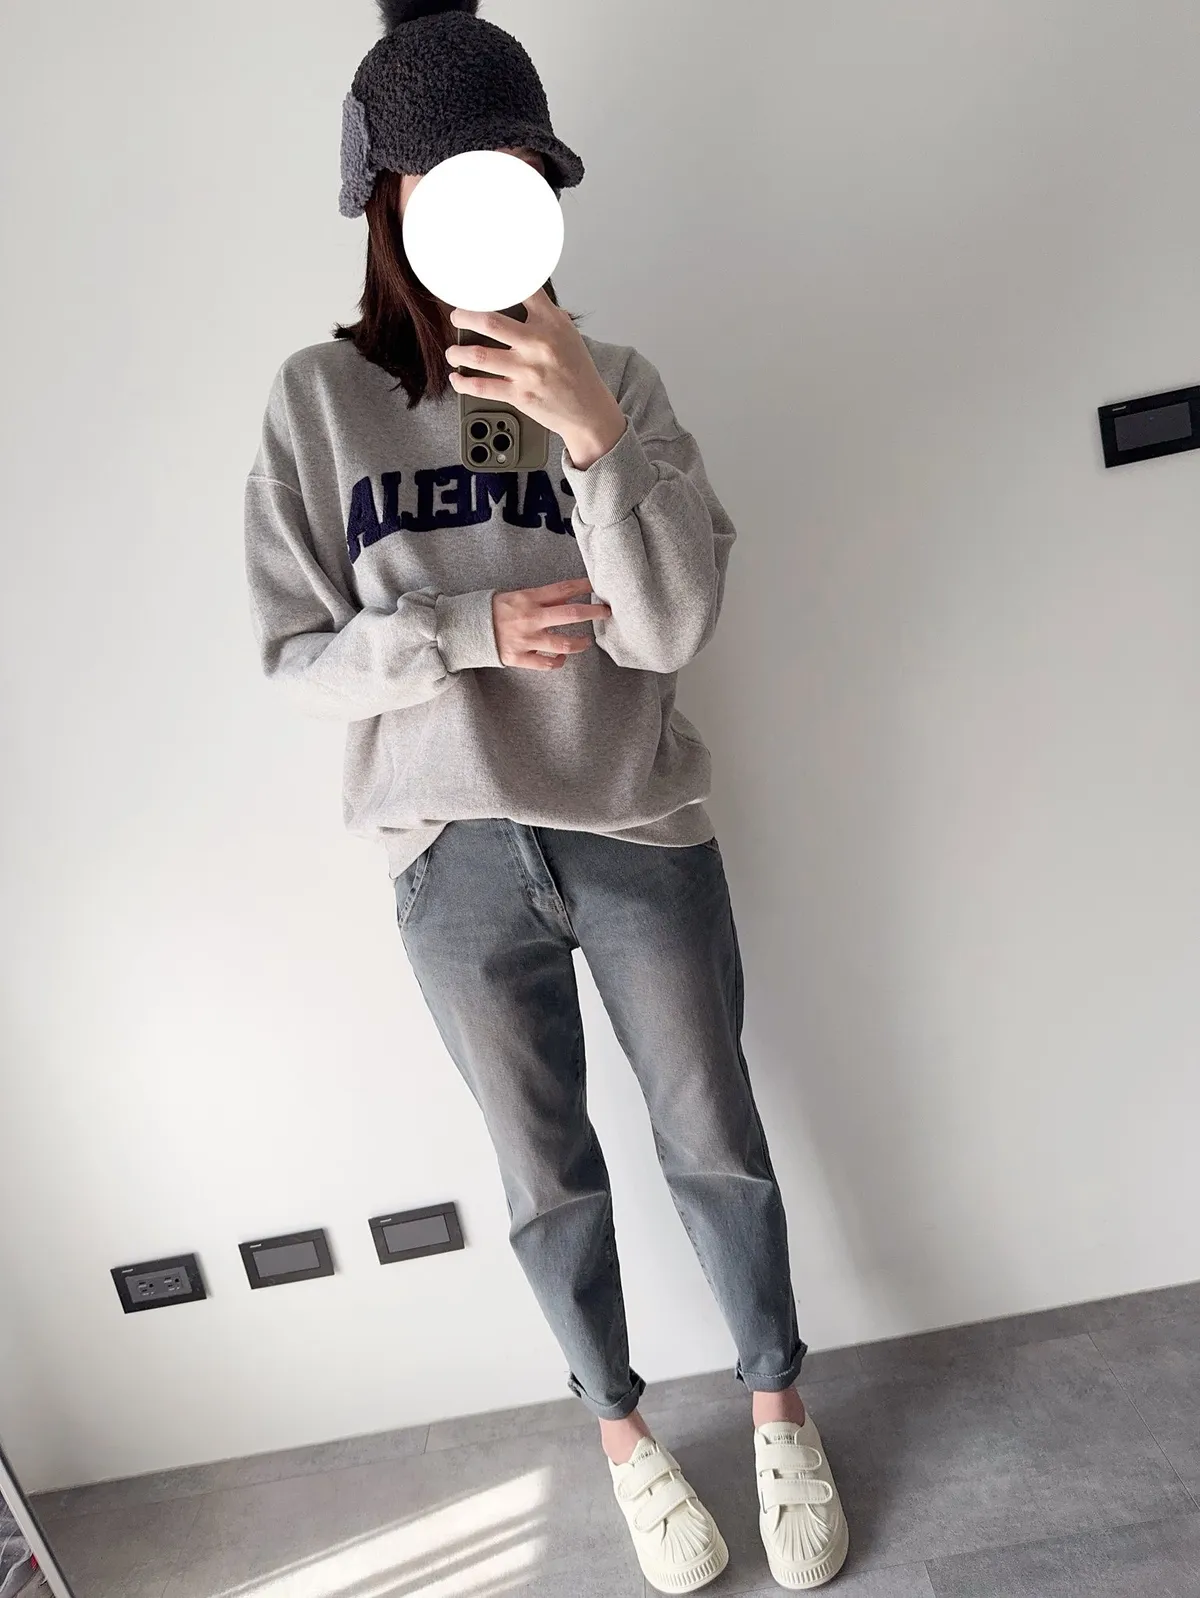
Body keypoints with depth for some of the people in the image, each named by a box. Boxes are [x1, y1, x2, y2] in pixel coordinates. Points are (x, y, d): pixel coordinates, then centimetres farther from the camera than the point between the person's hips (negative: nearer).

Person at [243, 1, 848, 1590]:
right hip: (455, 867, 1)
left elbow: (672, 629, -12)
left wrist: (595, 436, -24)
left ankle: (779, 1411, 44)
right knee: (550, 1177, 17)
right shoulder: (317, 398, -1)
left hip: (642, 840, 0)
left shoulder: (613, 380, -2)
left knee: (715, 1141, 15)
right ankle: (626, 1433, 45)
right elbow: (296, 656, -2)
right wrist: (475, 630, -15)